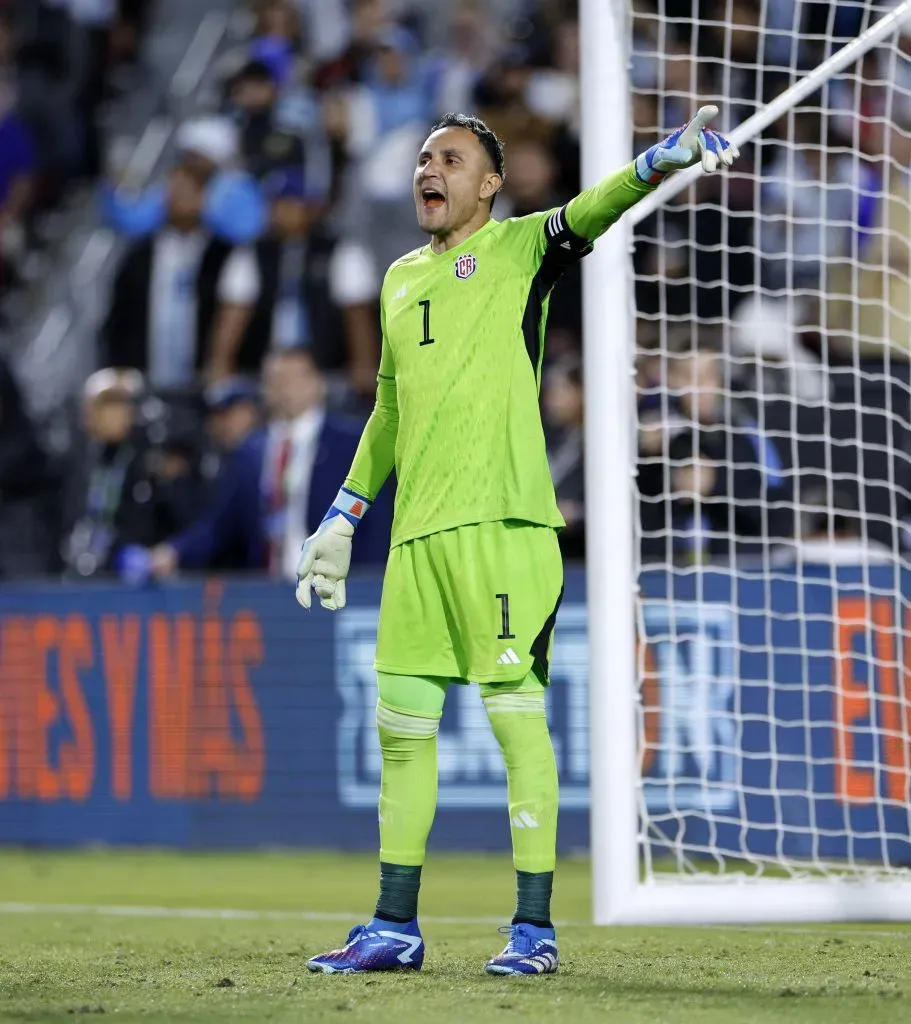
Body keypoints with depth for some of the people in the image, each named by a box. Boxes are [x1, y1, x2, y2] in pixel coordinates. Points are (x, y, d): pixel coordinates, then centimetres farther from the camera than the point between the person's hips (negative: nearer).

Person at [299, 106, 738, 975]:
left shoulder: (519, 249, 3)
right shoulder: (401, 279, 21)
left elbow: (596, 209, -16)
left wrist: (672, 154, -34)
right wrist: (343, 518, 28)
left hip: (500, 521, -6)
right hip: (416, 532, 6)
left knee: (517, 716, -6)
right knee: (401, 724, 7)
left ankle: (535, 928, -4)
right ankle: (395, 928, 15)